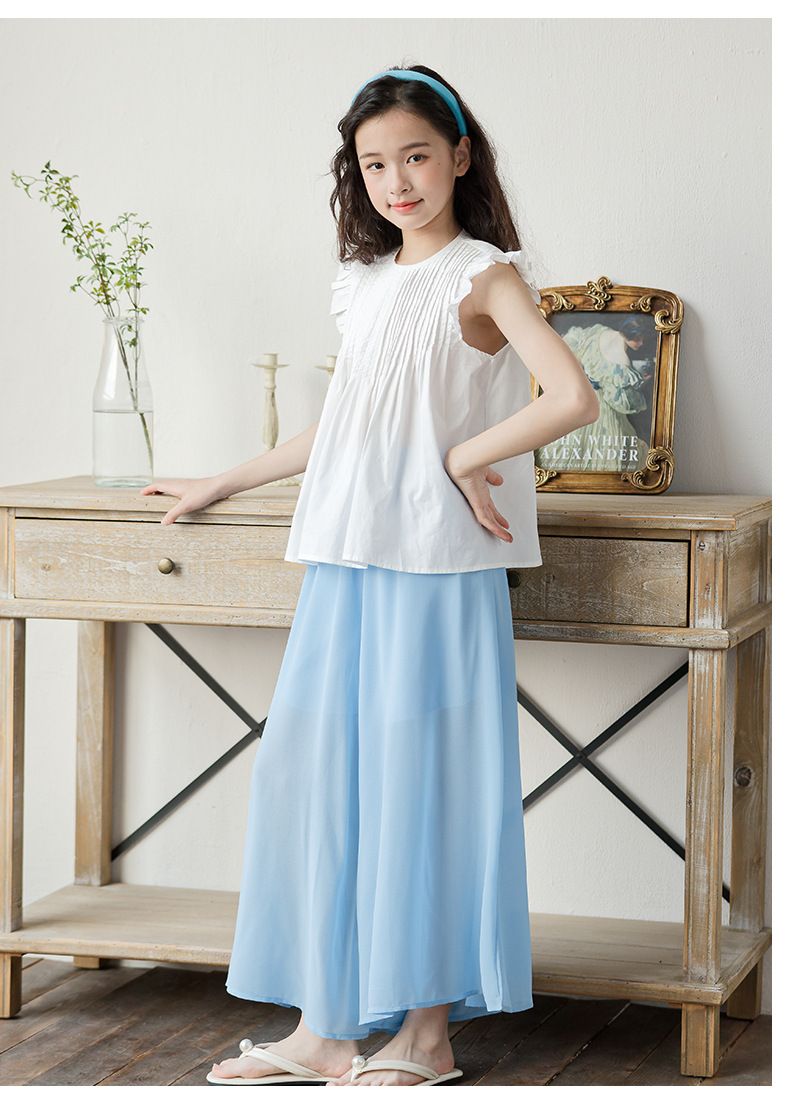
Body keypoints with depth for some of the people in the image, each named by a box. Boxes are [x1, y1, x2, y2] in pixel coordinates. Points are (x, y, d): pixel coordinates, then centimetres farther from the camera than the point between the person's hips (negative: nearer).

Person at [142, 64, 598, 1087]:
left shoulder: (485, 275, -4)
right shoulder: (364, 285, 16)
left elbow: (573, 397, -18)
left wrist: (463, 458, -13)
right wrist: (223, 484, 30)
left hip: (438, 572, -6)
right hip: (344, 564, 7)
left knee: (424, 786, -2)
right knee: (323, 780, 6)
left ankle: (427, 1033, 8)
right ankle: (324, 1027, 14)